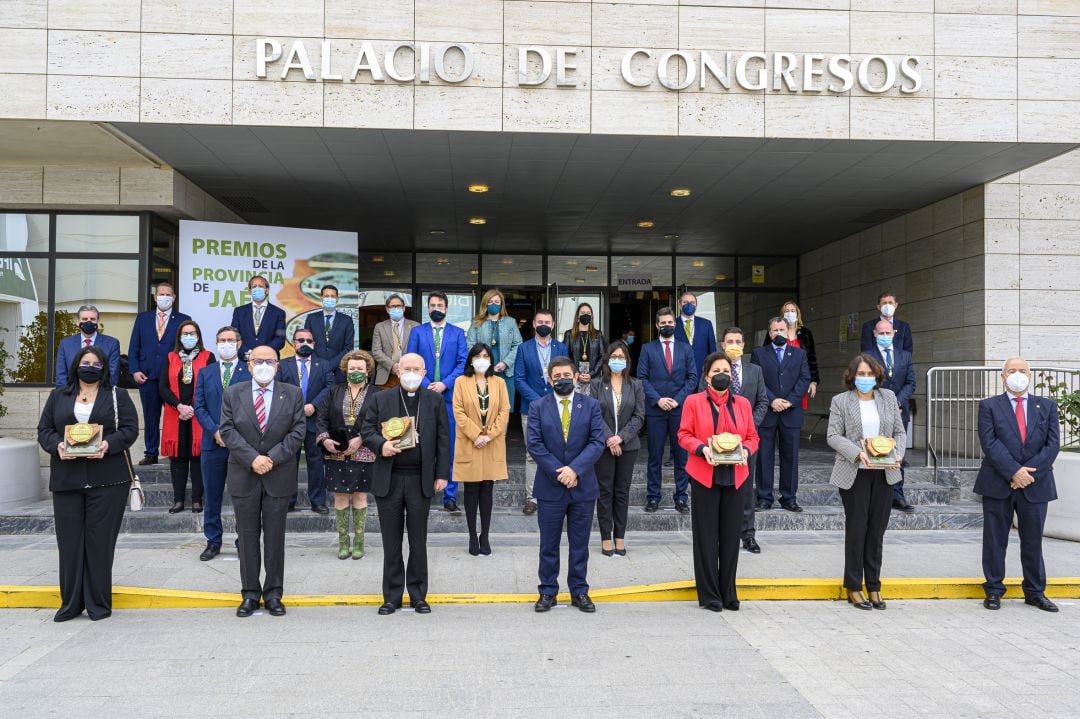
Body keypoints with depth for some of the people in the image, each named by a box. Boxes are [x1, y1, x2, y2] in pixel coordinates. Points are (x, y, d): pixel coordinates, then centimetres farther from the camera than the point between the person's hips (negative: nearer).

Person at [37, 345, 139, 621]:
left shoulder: (118, 396, 8)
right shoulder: (58, 396, 15)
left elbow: (130, 429, 0)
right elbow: (44, 429, 10)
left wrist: (109, 445, -18)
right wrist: (57, 445, -11)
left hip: (107, 479, -2)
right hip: (66, 479, 2)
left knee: (100, 541, 0)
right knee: (69, 540, 3)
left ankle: (99, 603, 9)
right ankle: (70, 603, 14)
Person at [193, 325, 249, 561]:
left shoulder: (250, 372, 3)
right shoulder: (205, 372, 11)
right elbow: (199, 406, 5)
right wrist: (215, 431, -9)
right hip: (212, 443, 3)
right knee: (211, 498, 9)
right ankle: (213, 542, 20)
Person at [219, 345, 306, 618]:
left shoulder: (292, 394, 3)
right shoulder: (233, 394, 5)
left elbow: (297, 431, -3)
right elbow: (227, 430, -3)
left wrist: (272, 458, -14)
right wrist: (252, 458, -15)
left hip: (279, 477, 0)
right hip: (244, 476, 1)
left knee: (275, 537, 6)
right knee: (248, 537, 7)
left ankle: (273, 593, 16)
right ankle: (250, 593, 18)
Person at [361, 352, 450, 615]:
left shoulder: (435, 400, 5)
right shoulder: (382, 399, 6)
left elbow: (443, 439, 4)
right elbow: (367, 429, 6)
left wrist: (442, 474, -1)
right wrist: (381, 445, -15)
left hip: (421, 480, 0)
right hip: (388, 479, 1)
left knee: (418, 541, 7)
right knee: (391, 542, 7)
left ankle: (418, 595, 20)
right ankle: (392, 596, 18)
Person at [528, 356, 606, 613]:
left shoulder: (591, 405, 2)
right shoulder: (538, 407, 1)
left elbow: (597, 442, -6)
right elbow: (534, 444, -7)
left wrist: (575, 469, -17)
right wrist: (558, 472, -14)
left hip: (583, 486, 1)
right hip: (550, 486, 0)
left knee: (580, 544, 10)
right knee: (549, 544, 8)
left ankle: (579, 591, 22)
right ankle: (547, 591, 20)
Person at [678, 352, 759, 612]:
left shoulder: (743, 403, 11)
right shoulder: (693, 402, 2)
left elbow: (752, 436, 12)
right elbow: (684, 435, -1)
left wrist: (746, 451, -9)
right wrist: (702, 449, -18)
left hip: (736, 477, 3)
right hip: (705, 476, -3)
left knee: (731, 536, 7)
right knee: (706, 536, 3)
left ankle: (728, 593, 19)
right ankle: (709, 595, 13)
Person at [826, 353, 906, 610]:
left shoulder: (888, 397, 11)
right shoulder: (841, 401, 0)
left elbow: (900, 432, 12)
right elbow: (833, 436, -5)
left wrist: (897, 453, -6)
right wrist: (857, 453, -19)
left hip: (884, 474, 3)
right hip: (854, 474, -3)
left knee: (877, 530, 7)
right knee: (856, 529, 1)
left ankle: (874, 586, 18)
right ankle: (853, 588, 13)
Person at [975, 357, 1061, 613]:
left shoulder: (1047, 406, 9)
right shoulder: (989, 406, 2)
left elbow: (1053, 444, -1)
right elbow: (989, 443, -8)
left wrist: (1029, 472, -12)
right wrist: (1014, 472, -17)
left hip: (1035, 485, 2)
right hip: (997, 484, -2)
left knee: (1033, 541, 10)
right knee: (995, 540, 5)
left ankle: (1035, 592, 24)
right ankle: (993, 590, 16)